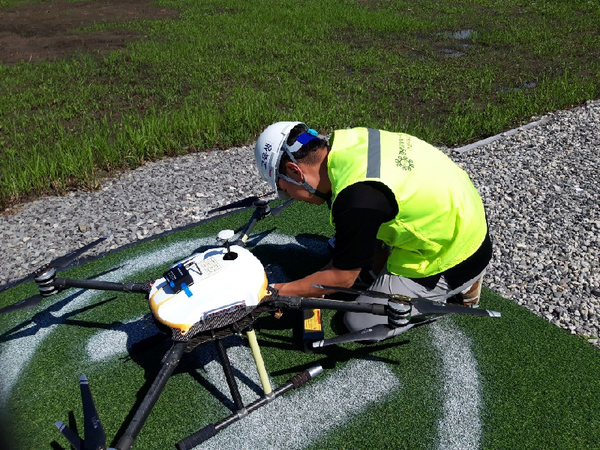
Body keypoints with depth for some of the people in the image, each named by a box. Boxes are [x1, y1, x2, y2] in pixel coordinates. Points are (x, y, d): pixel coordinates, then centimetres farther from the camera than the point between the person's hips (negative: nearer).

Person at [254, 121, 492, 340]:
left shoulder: (357, 198, -33)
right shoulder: (350, 138, -8)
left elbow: (343, 278, -18)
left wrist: (277, 292, -10)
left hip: (455, 260, -8)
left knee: (361, 323, -1)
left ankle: (458, 290, 5)